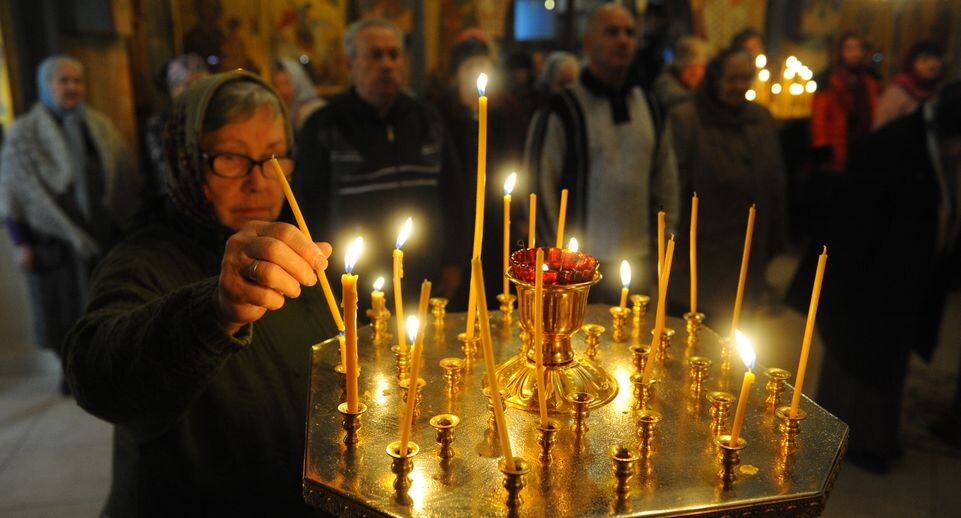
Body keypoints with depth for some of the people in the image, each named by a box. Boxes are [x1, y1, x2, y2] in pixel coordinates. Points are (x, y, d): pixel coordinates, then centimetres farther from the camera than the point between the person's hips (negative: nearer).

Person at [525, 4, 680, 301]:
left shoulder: (648, 109, 12)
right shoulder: (562, 111, -6)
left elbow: (665, 179, 17)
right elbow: (538, 187, -8)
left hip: (639, 265, 5)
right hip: (581, 267, -5)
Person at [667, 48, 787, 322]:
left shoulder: (762, 118, 8)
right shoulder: (685, 119, -9)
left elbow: (775, 184, 12)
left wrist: (775, 243, 11)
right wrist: (676, 248, -11)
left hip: (749, 255, 5)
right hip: (700, 252, -5)